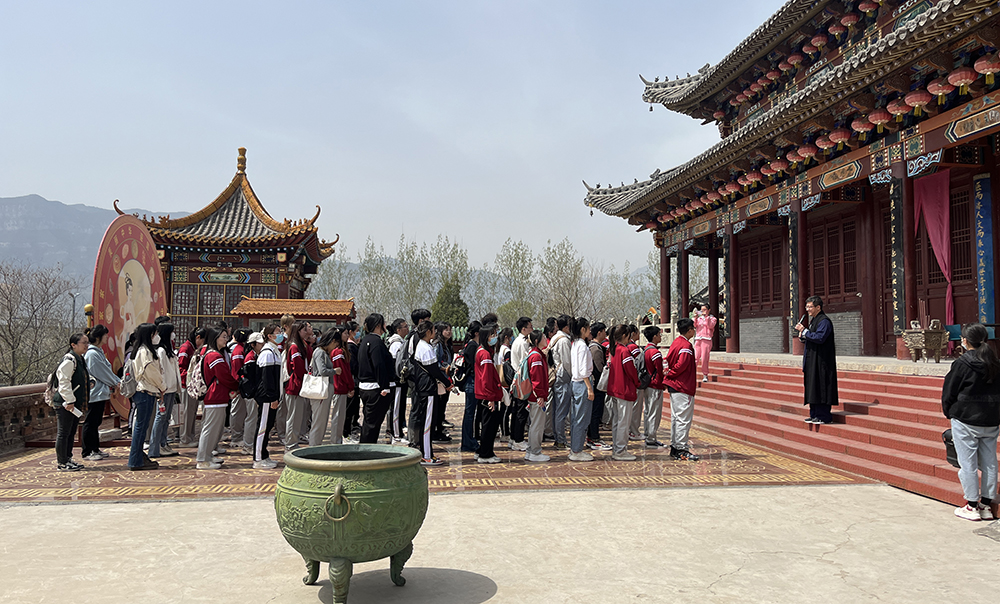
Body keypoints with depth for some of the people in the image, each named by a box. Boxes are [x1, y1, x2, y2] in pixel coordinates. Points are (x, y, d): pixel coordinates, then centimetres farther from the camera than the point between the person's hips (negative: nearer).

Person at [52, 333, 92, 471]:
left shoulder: (80, 359, 15)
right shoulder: (69, 360, -16)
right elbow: (64, 382, -21)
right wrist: (69, 401, -23)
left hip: (75, 403, 10)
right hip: (65, 403, -10)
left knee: (71, 433, 15)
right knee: (63, 433, -2)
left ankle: (68, 459, 24)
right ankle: (62, 463, 4)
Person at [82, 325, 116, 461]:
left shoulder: (99, 352, 14)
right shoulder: (92, 354, -17)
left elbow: (107, 371, 17)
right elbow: (102, 373, -15)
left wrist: (117, 381, 9)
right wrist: (115, 384, -5)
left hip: (101, 392, 10)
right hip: (95, 393, -10)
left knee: (96, 422, 15)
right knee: (90, 422, -3)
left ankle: (95, 449, 23)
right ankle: (87, 453, 4)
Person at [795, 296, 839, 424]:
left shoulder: (824, 321, -14)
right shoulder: (814, 320, 17)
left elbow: (820, 338, -24)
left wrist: (804, 330, -18)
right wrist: (803, 336, 3)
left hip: (821, 361, -10)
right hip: (813, 360, 10)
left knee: (821, 388, -8)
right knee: (813, 387, 11)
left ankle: (824, 416, -4)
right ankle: (815, 414, 16)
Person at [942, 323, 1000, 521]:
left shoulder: (961, 364, -13)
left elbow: (948, 393, -7)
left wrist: (949, 413, 9)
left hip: (966, 421, -6)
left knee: (968, 463, 2)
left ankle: (972, 506, 7)